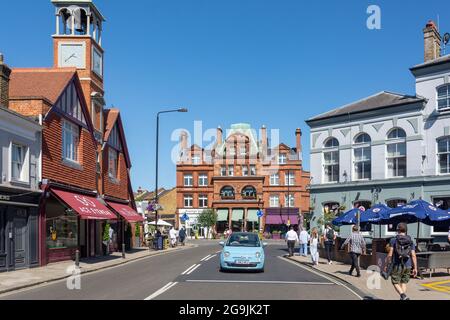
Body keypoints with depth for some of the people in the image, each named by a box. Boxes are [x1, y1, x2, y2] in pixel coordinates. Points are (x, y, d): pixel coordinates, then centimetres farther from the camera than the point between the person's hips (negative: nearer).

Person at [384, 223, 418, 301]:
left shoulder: (393, 240, -3)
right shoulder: (411, 241, 6)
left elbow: (390, 254, -8)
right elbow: (413, 256, -1)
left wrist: (386, 265, 0)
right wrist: (415, 268, 2)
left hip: (397, 265, -3)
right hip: (407, 266, 3)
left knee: (395, 283, 5)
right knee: (403, 283, 17)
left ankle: (403, 296, -18)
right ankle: (402, 298, 11)